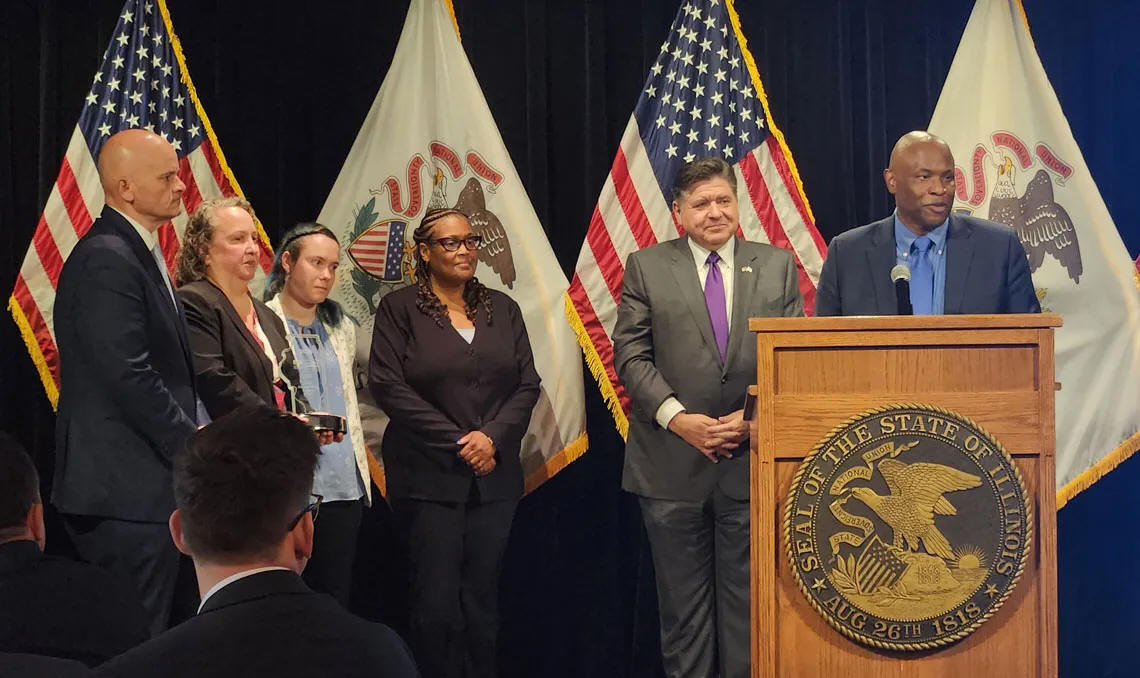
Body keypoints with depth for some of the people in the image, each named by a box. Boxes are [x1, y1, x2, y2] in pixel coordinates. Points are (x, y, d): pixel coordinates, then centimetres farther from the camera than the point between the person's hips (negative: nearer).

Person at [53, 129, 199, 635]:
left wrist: (190, 435, 9)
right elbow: (128, 375, -22)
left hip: (142, 489, 10)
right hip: (127, 494, -10)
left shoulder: (138, 252, 16)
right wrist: (192, 443, -12)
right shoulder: (107, 259, -16)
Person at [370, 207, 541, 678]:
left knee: (482, 600, 6)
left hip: (494, 476, 4)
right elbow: (387, 385, -8)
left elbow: (527, 384, 8)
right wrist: (458, 442, -11)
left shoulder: (501, 308, 12)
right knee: (436, 602, -3)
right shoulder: (399, 308, 1)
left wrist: (493, 436, -9)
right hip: (428, 476, -3)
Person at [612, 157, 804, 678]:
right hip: (673, 464, -1)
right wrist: (677, 417, -14)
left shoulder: (777, 266, 8)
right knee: (683, 598, 9)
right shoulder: (647, 267, 3)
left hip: (752, 458, 1)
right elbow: (631, 355, -2)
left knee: (747, 596, 7)